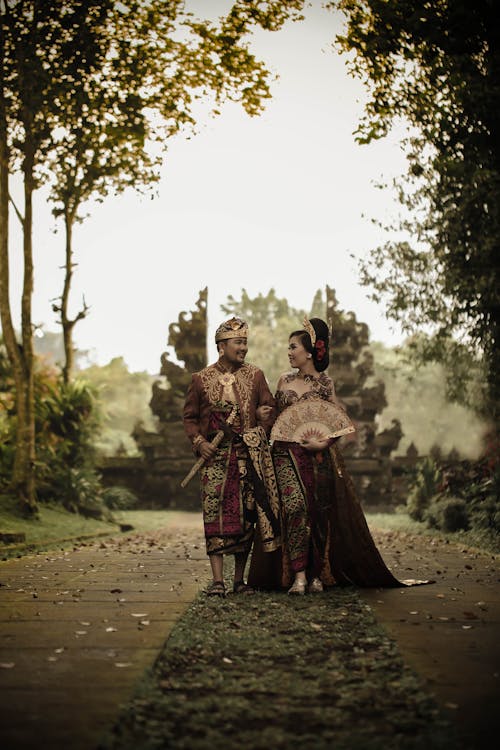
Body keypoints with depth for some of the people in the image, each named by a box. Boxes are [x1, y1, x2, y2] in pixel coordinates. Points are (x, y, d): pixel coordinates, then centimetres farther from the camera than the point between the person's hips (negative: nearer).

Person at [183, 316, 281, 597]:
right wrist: (199, 442, -6)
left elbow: (271, 410, 10)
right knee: (215, 515, -8)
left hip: (248, 456, 1)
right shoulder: (201, 379, 6)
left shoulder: (255, 376, 9)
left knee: (246, 516, 2)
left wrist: (259, 438, -7)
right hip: (215, 457, -1)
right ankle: (218, 580, -6)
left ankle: (240, 579, 12)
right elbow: (190, 417, 10)